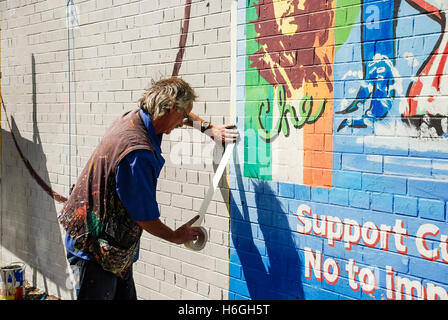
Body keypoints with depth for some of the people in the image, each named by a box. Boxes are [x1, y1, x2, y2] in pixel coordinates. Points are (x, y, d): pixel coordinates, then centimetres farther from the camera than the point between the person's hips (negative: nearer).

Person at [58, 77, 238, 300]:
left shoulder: (133, 117, 0)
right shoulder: (139, 153, -30)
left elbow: (179, 116, 26)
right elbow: (145, 217, -20)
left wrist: (208, 128, 20)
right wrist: (176, 236, -3)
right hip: (98, 247, -10)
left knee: (125, 295, 17)